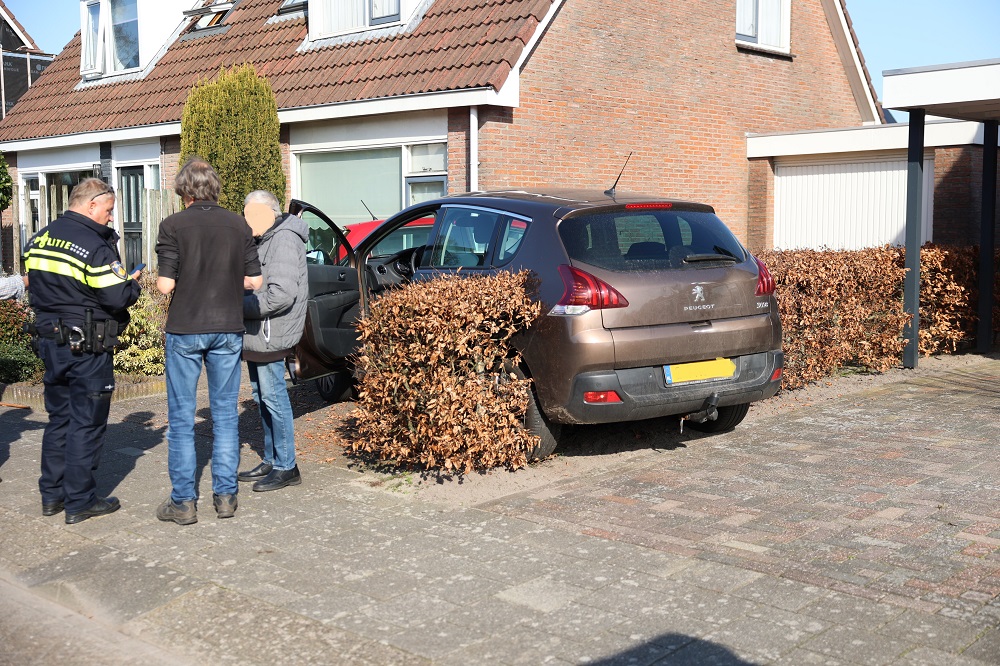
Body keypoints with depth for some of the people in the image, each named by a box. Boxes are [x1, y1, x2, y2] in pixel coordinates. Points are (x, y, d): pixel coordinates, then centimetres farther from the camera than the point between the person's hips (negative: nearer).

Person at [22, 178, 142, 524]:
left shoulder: (38, 240, 7)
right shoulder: (95, 246, -18)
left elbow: (34, 288, 13)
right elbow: (117, 298, -20)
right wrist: (133, 283, -1)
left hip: (49, 340, 8)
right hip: (87, 347, -8)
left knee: (58, 418, 18)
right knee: (86, 423, 2)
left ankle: (51, 495, 24)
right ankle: (79, 502, 8)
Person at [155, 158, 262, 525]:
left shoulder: (174, 226, -8)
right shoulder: (238, 225, 2)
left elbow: (166, 285, -12)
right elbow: (254, 280, 3)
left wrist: (161, 278, 10)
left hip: (185, 330, -3)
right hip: (227, 329, 3)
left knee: (181, 417, 6)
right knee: (225, 414, 11)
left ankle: (183, 502, 9)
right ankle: (225, 495, 15)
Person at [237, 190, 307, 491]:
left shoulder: (284, 240, -16)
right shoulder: (264, 240, 17)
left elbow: (281, 294, -26)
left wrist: (241, 307, -17)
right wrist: (239, 303, 5)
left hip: (270, 335, -11)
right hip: (257, 334, 11)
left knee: (274, 398, -5)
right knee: (263, 398, 16)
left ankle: (286, 468, 3)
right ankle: (270, 461, 27)